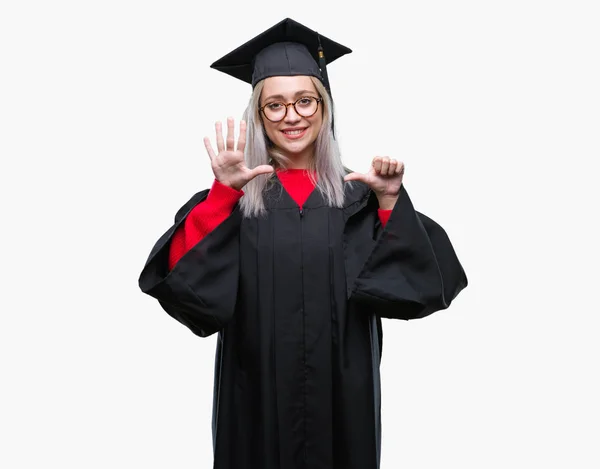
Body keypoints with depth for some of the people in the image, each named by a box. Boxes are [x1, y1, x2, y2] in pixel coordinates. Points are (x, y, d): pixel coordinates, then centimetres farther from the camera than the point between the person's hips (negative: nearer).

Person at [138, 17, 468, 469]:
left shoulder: (356, 194, 0)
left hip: (342, 393, 1)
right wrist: (222, 192, -23)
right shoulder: (235, 196, -2)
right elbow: (186, 277, -15)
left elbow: (412, 280, -6)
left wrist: (390, 201, -16)